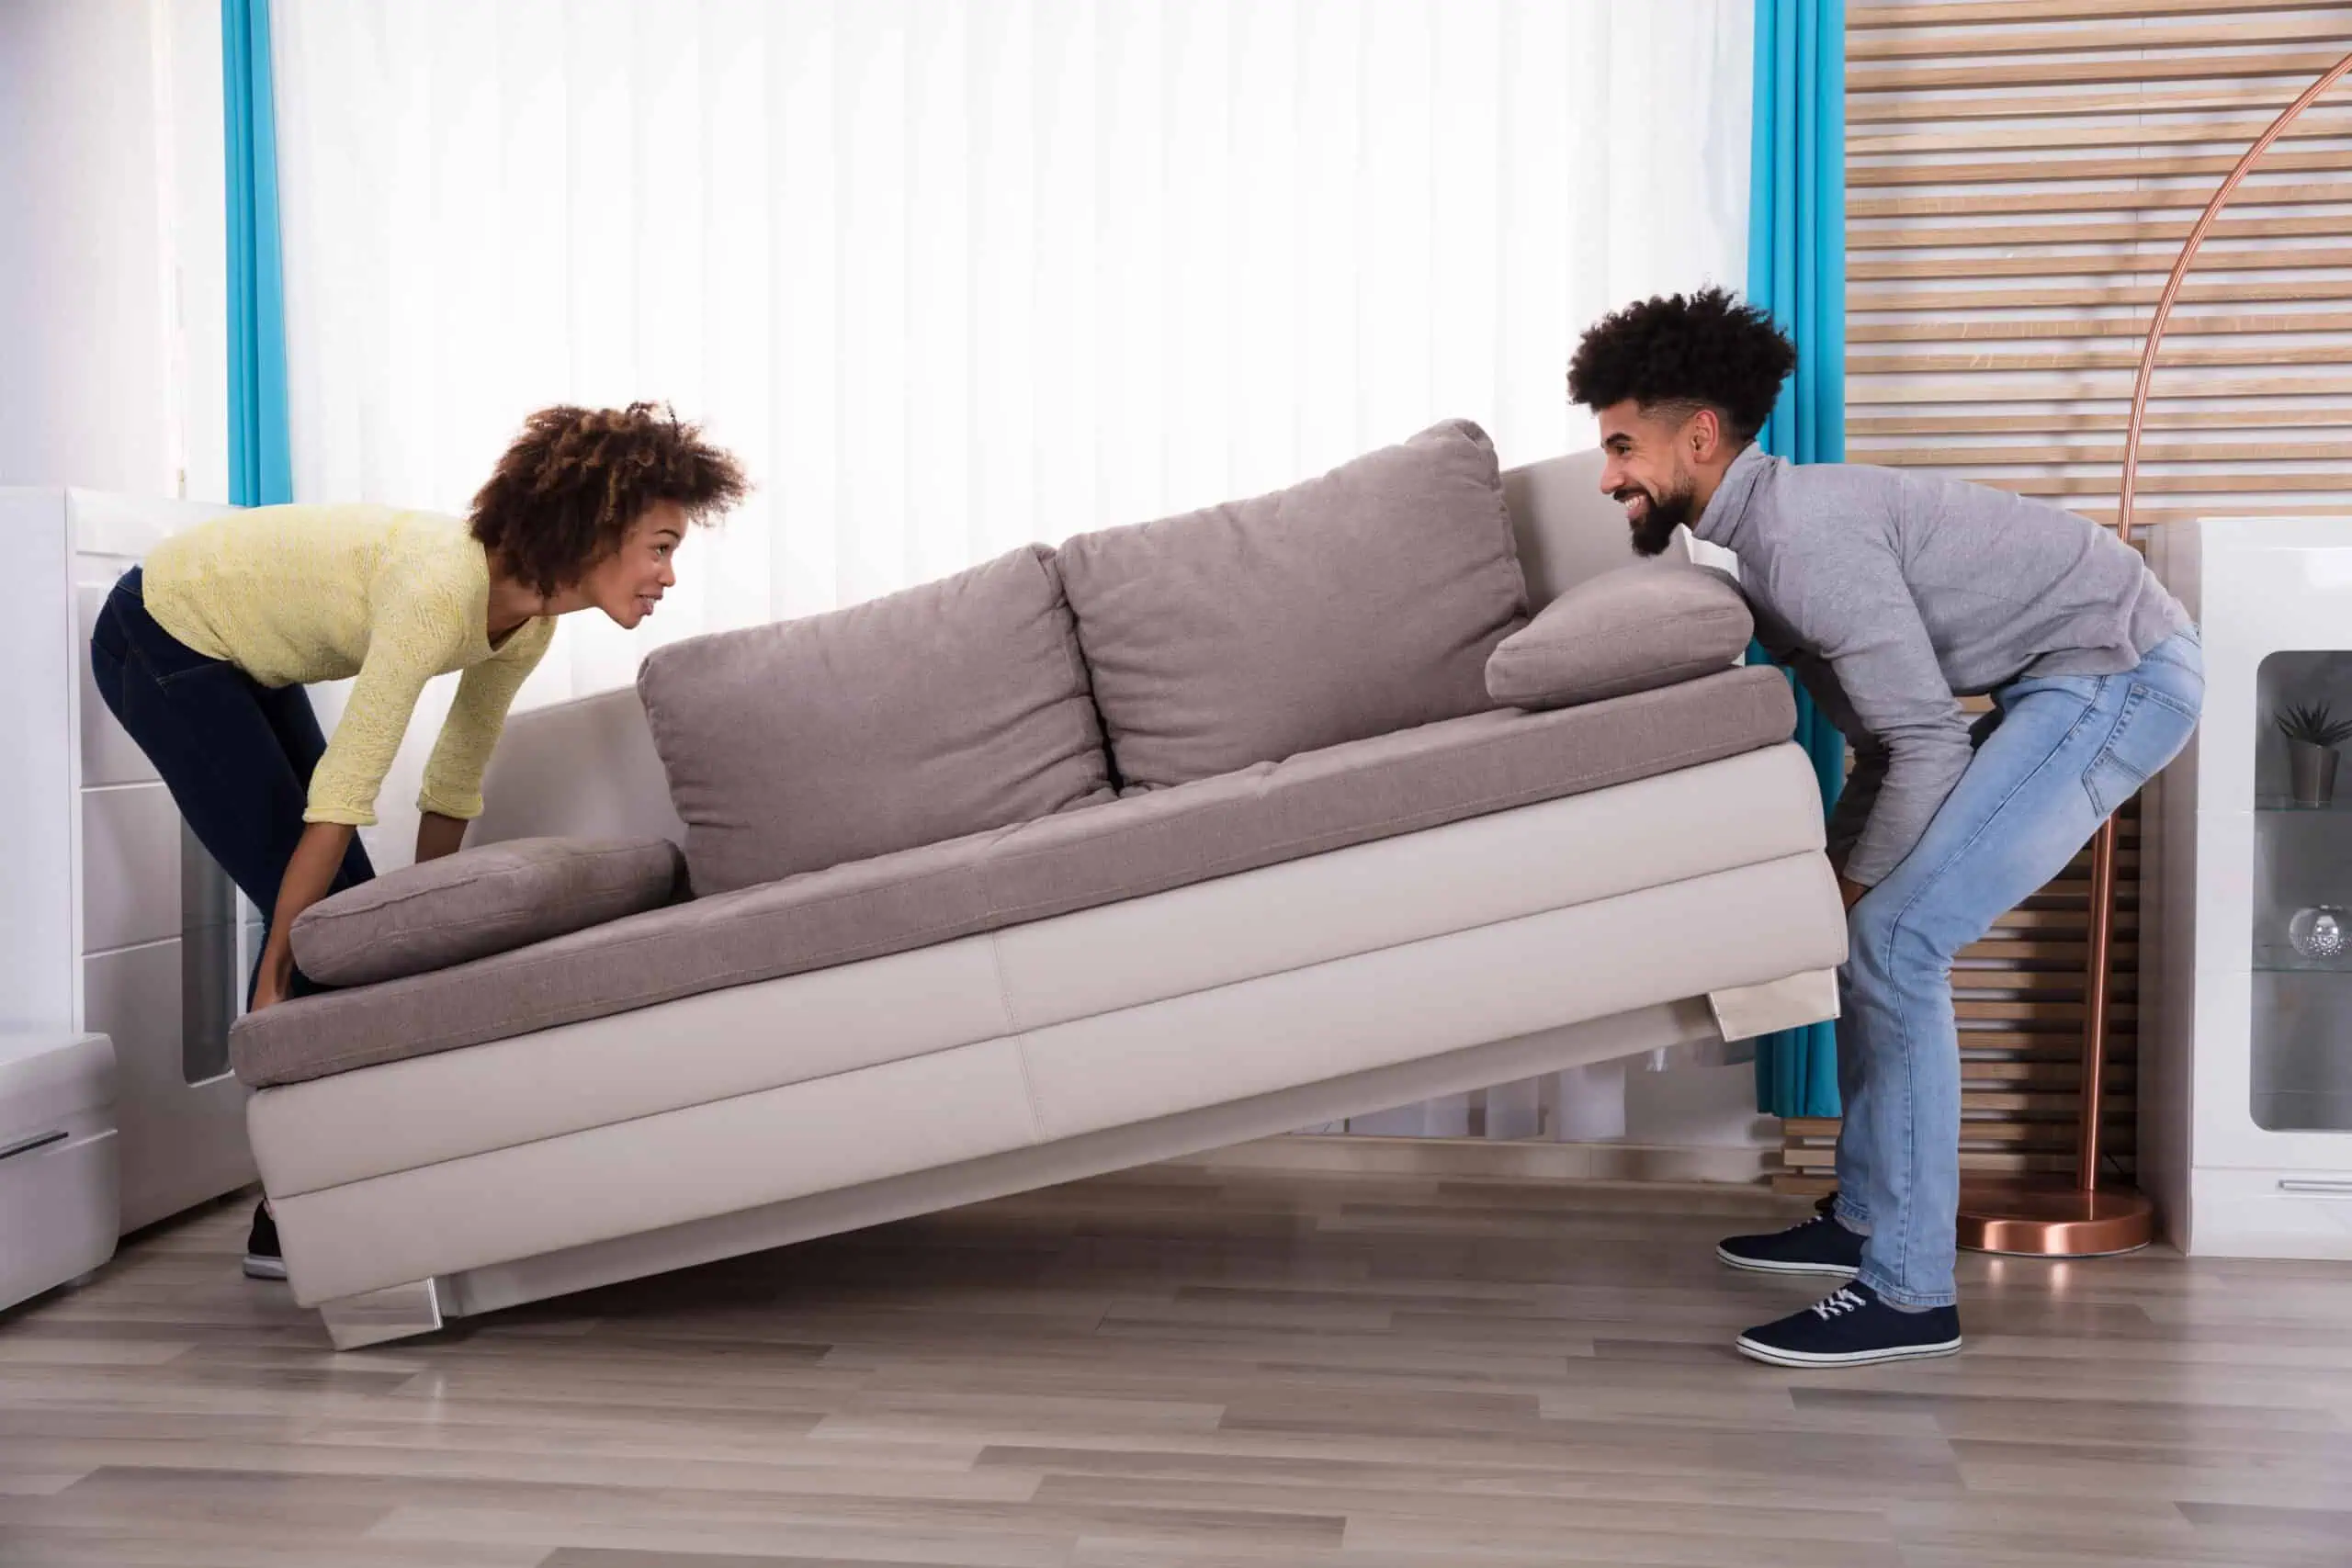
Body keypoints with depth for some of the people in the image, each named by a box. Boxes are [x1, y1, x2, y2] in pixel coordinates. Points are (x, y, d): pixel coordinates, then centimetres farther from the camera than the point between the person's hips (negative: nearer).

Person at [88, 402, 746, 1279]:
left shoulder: (528, 615, -10)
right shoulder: (440, 588, -36)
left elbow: (453, 786, 2)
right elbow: (339, 800, -33)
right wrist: (271, 986, -26)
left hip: (246, 656, 8)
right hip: (162, 638, -8)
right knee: (308, 904, -11)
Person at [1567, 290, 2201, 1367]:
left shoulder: (1806, 535, -22)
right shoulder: (1762, 538, 9)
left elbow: (1926, 744, -22)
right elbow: (1878, 734, 13)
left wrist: (1857, 886, -11)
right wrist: (1839, 873, 5)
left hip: (2120, 671, -10)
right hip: (2065, 681, 10)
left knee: (1894, 940, -15)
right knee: (1872, 928, 12)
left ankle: (1908, 1292, -9)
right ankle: (1866, 1218, 22)